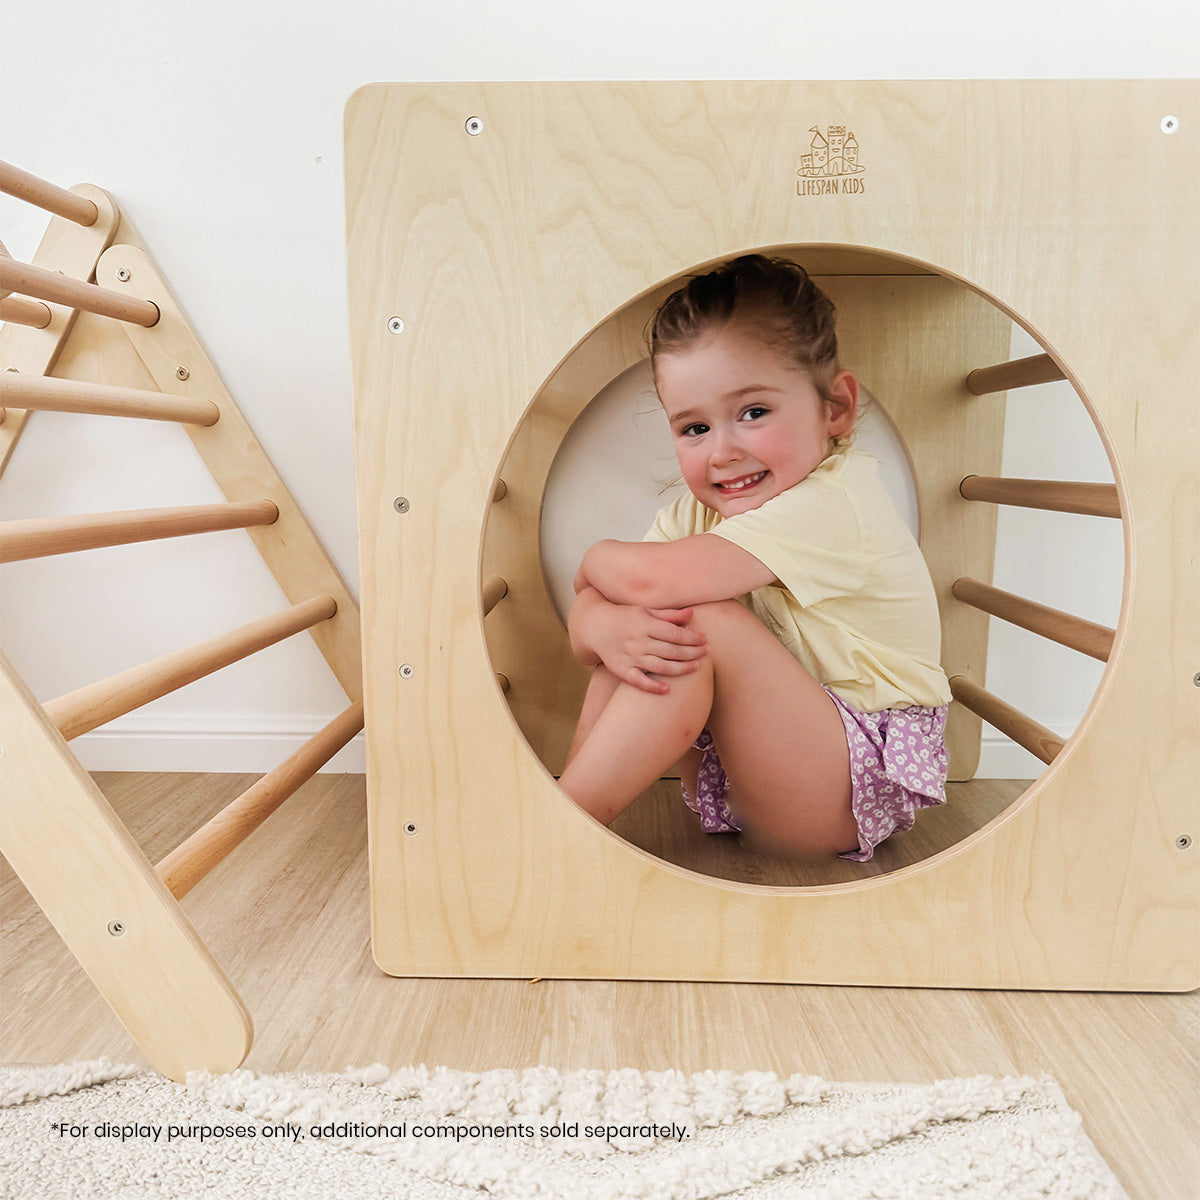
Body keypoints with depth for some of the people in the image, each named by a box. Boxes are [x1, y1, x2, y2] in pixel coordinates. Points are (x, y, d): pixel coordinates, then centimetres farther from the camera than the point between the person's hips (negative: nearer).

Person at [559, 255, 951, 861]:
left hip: (865, 784, -7)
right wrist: (605, 629, -30)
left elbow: (652, 578, -30)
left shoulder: (832, 503, -22)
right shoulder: (696, 512, 1)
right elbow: (584, 612, -6)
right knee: (644, 632, -9)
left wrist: (597, 559, -8)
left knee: (702, 621, -27)